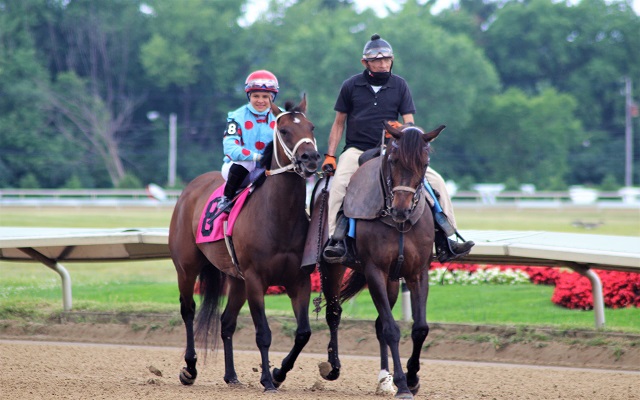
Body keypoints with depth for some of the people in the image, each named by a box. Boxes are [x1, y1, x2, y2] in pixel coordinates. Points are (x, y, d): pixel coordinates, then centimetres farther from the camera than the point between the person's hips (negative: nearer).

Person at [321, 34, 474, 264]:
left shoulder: (399, 86, 5)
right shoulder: (351, 86, 2)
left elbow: (409, 123, 1)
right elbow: (339, 123, 9)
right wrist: (330, 156, 0)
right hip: (357, 150, -2)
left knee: (436, 181, -10)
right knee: (338, 184, -34)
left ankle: (446, 241, -4)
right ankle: (336, 240, -35)